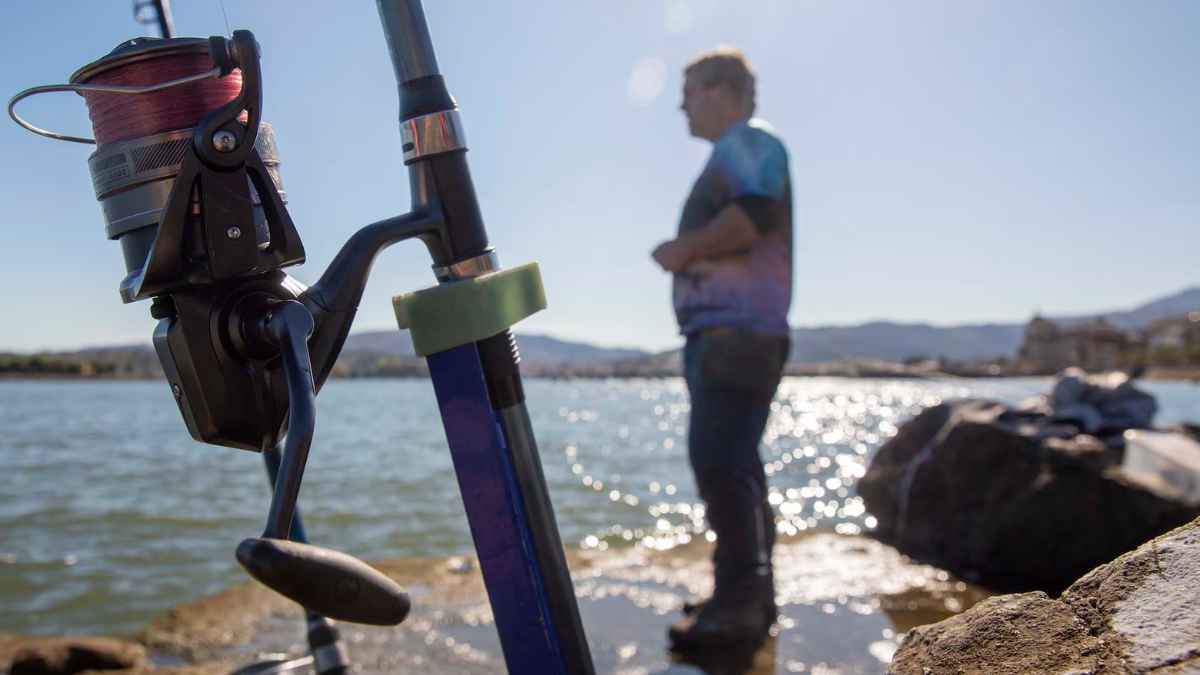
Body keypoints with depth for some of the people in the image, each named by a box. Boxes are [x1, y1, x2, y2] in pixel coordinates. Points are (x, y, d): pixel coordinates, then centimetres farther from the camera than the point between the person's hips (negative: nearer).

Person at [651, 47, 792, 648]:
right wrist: (688, 254, 11)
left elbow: (756, 213, -21)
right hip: (724, 332, 11)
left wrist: (684, 247, -11)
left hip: (738, 331, -11)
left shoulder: (749, 143, -3)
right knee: (730, 463, 11)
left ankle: (739, 602, -11)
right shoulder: (732, 156, 26)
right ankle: (748, 593, 18)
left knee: (719, 462, -15)